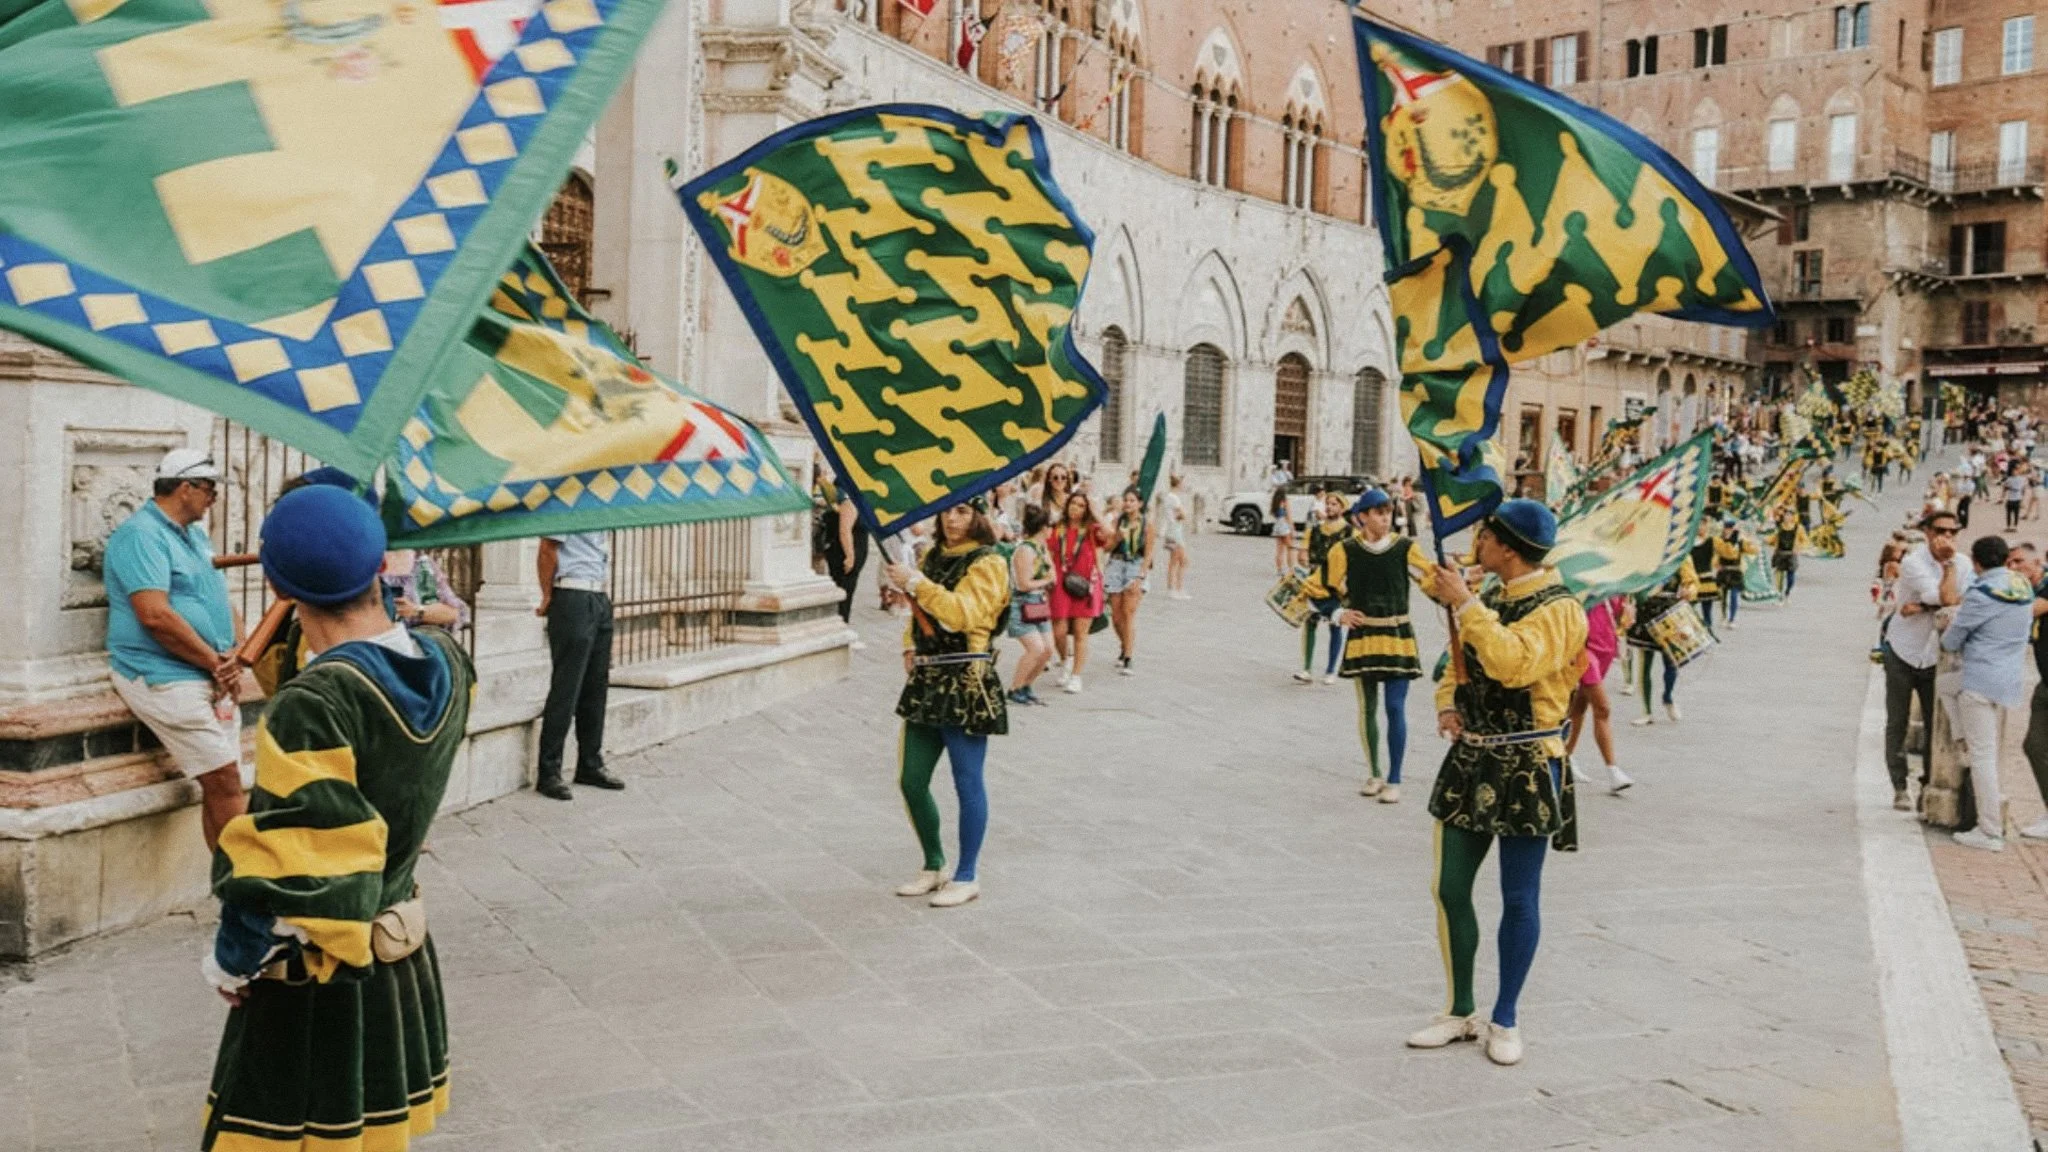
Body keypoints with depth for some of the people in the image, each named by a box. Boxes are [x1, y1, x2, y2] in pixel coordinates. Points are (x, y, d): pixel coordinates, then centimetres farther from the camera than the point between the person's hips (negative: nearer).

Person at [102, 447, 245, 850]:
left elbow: (220, 599, 20)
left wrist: (233, 656, 0)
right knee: (224, 782, -13)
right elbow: (155, 615, -22)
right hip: (167, 679, -9)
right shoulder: (141, 535, -11)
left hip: (213, 679, 9)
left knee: (221, 788, 6)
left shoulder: (195, 535, 18)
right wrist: (215, 662, -14)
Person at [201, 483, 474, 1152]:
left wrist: (231, 962, -9)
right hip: (404, 949, 7)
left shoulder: (312, 707, -29)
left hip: (313, 973, -6)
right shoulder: (447, 663, -8)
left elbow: (291, 867, -25)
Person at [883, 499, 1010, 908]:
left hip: (966, 682, -8)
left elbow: (962, 613, -23)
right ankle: (934, 867, 25)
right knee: (911, 782, 9)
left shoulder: (988, 563, -7)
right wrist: (910, 646, 12)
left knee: (967, 782, 0)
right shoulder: (933, 557, 16)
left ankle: (966, 877, 12)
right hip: (926, 679, 8)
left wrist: (915, 583, -22)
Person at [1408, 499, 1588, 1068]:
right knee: (1450, 890, 8)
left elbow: (1514, 664, -31)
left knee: (1519, 899, 4)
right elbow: (1457, 662, 20)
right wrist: (1447, 705, -1)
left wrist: (1464, 604, -26)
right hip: (1470, 758, 7)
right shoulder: (1489, 598, 11)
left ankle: (1504, 1020, 18)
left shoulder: (1558, 609, -13)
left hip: (1525, 768, -7)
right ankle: (1461, 1012, 22)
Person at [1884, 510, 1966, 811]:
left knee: (1935, 724, 5)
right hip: (1902, 652, -3)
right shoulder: (1912, 562, -17)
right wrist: (1949, 563, -18)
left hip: (1935, 656, 4)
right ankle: (1900, 789, 9)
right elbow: (1947, 598, -27)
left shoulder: (1961, 563, -2)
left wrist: (1924, 607, -25)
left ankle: (1929, 785, 15)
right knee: (1897, 724, 2)